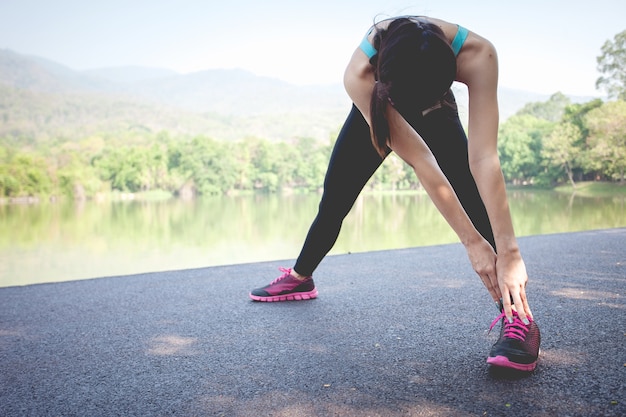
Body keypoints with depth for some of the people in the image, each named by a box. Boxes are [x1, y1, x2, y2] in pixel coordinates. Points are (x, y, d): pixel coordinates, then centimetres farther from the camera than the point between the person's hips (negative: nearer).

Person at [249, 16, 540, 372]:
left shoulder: (476, 54, -42)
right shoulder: (360, 76, -42)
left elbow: (484, 159, -45)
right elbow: (421, 163, -41)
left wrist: (508, 252, -47)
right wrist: (472, 242, -39)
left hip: (437, 112, 0)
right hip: (374, 114, 1)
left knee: (473, 193, -25)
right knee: (333, 202, 7)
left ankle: (518, 318, -22)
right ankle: (299, 277, 34)